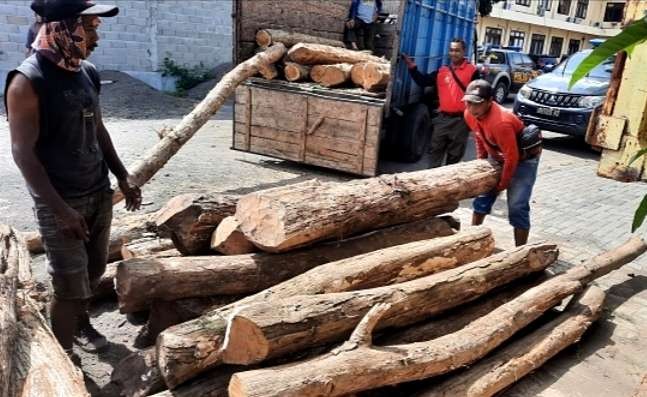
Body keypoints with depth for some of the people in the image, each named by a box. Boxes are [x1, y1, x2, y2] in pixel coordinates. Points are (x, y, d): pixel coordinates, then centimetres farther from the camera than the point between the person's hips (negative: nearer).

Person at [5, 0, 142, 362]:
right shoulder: (28, 82, -17)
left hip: (99, 193, 7)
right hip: (61, 202, -7)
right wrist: (60, 208, -21)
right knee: (71, 285, 1)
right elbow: (23, 153, -17)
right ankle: (63, 356, 22)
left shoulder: (88, 72, 4)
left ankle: (80, 322, 45)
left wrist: (123, 177, 11)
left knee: (95, 270, 19)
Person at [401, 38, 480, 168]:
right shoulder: (442, 71, 9)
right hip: (443, 118, 4)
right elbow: (423, 82, 8)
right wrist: (412, 67, -2)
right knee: (435, 150, 8)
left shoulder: (472, 71, -4)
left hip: (461, 119, -4)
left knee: (455, 154, 9)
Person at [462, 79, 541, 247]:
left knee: (517, 208, -12)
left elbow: (512, 158, -29)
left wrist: (502, 185, -18)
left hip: (523, 159, -7)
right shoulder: (469, 115, -14)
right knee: (482, 198, 8)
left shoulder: (500, 122, -38)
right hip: (498, 158, 8)